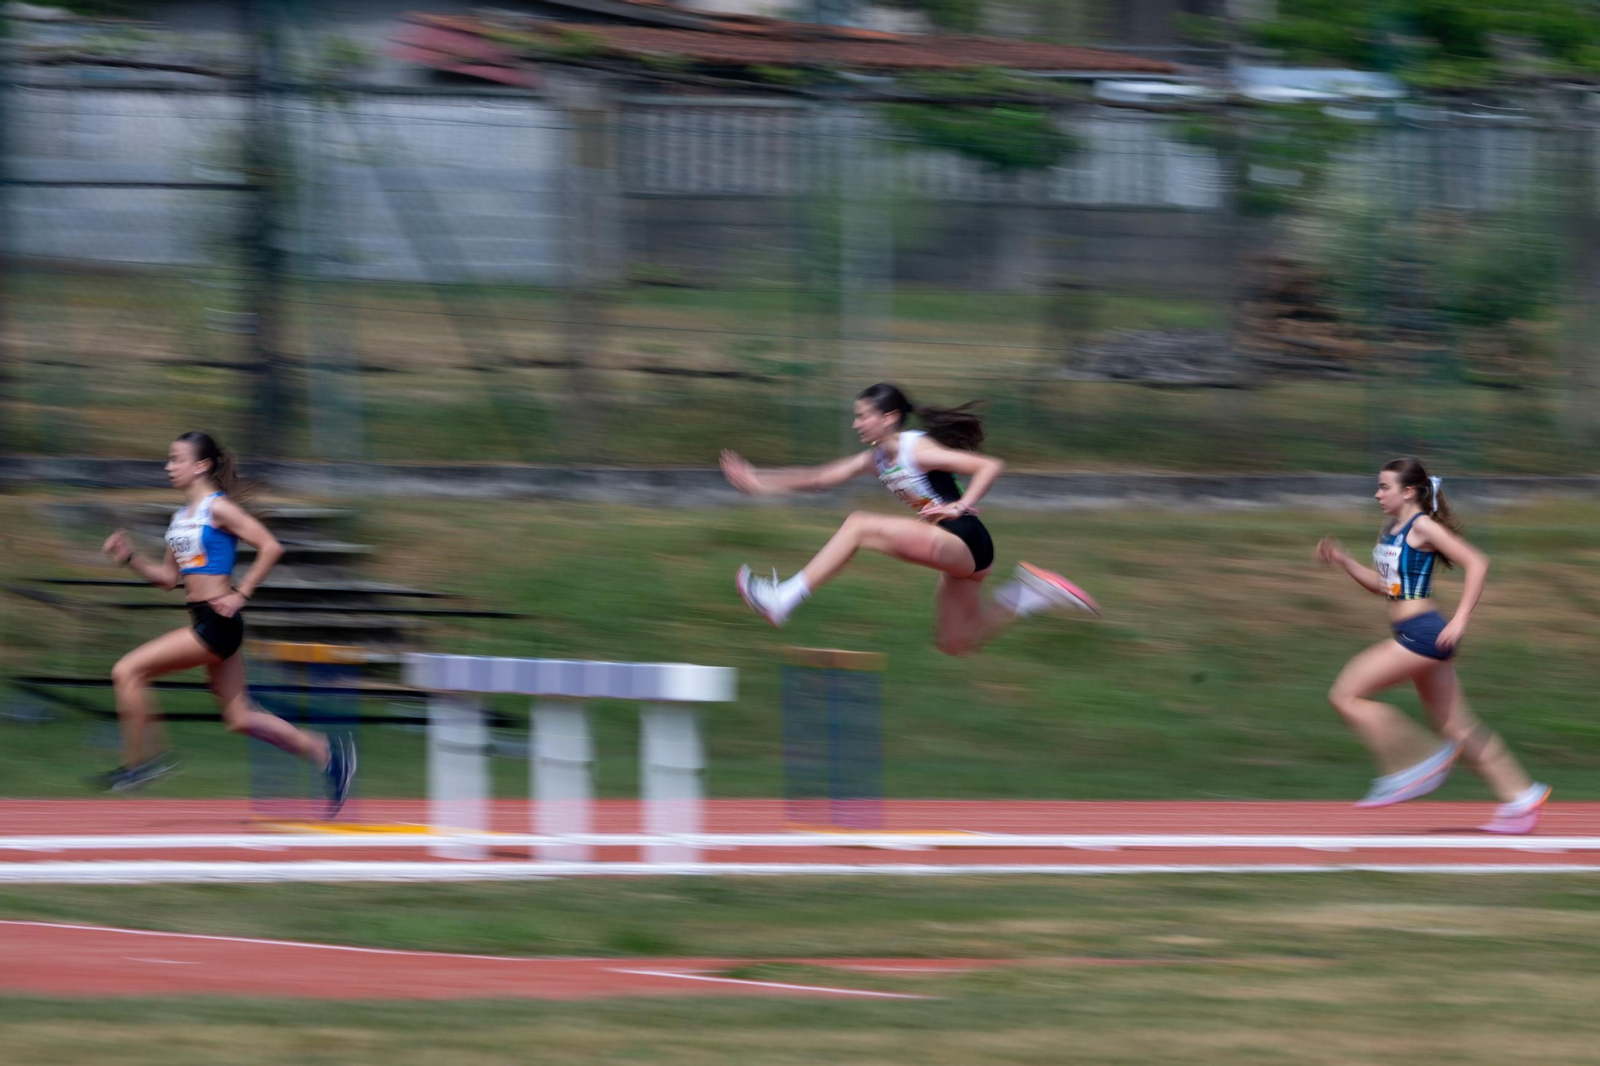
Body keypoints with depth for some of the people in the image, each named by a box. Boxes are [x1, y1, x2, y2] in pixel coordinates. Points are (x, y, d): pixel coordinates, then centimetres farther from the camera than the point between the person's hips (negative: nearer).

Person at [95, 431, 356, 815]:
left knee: (127, 672, -12)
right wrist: (129, 557, 8)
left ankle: (139, 761, -4)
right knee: (239, 718, 11)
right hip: (204, 624, 10)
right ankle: (325, 752, 18)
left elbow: (270, 547, -16)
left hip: (217, 622, -10)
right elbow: (168, 577, 22)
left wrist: (240, 595, -16)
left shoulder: (218, 508, -10)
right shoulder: (182, 516, 16)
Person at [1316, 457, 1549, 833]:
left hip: (1423, 633, -10)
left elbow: (1477, 563, -15)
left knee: (1346, 695, -9)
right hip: (1413, 637, 10)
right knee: (1455, 725, 11)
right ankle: (1522, 796, 15)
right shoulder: (1392, 529, 16)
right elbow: (1382, 584, 26)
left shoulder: (1422, 526, -11)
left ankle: (1412, 764, -5)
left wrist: (1460, 619, -20)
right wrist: (1343, 561, 14)